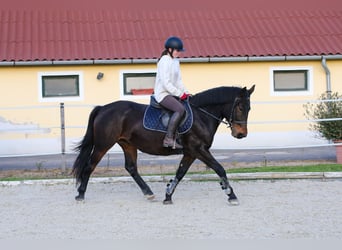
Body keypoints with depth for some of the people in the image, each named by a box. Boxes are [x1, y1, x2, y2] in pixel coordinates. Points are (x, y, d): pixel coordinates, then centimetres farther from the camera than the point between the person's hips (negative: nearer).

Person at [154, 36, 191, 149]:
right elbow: (166, 83, -21)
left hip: (172, 93, 10)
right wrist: (180, 94, -19)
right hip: (163, 94, -10)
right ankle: (168, 139, -28)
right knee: (180, 109, -29)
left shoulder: (175, 61, 14)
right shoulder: (164, 61, -15)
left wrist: (185, 92, 3)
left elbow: (178, 80, 17)